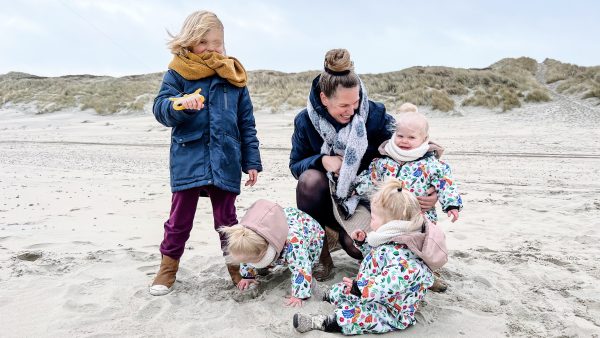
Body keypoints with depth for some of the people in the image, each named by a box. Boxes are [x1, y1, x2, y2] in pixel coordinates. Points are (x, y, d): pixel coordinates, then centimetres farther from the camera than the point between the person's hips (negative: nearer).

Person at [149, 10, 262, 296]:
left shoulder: (233, 77, 8)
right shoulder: (177, 73, 4)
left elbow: (246, 125, 9)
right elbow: (160, 109, -6)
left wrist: (251, 162, 5)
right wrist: (181, 103, -28)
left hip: (225, 162, 1)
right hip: (188, 161, -1)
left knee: (226, 218, 10)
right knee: (180, 218, 8)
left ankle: (236, 265, 26)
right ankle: (168, 268, 26)